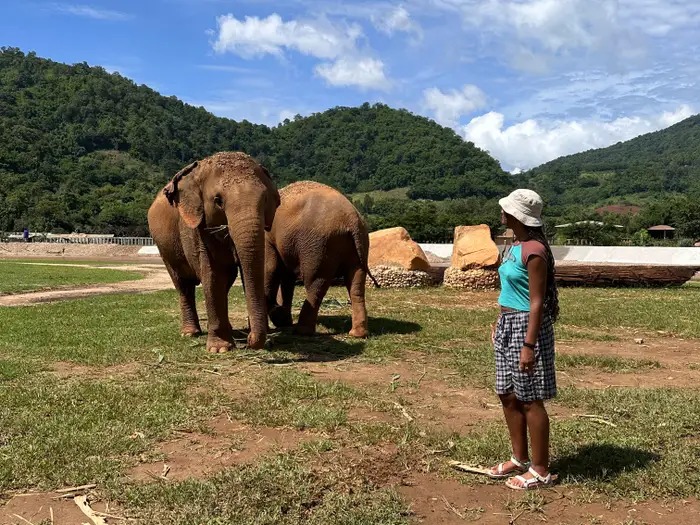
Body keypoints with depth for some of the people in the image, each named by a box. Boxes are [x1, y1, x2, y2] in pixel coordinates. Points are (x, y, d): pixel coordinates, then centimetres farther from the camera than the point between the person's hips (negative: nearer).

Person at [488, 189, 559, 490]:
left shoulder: (534, 251, -18)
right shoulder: (515, 246, 10)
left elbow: (537, 302, -20)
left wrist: (529, 345, -22)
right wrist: (500, 323, 22)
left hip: (525, 327, -10)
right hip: (508, 326, 10)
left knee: (530, 400, 0)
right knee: (508, 396, 15)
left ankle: (540, 471, 14)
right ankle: (519, 460, 30)